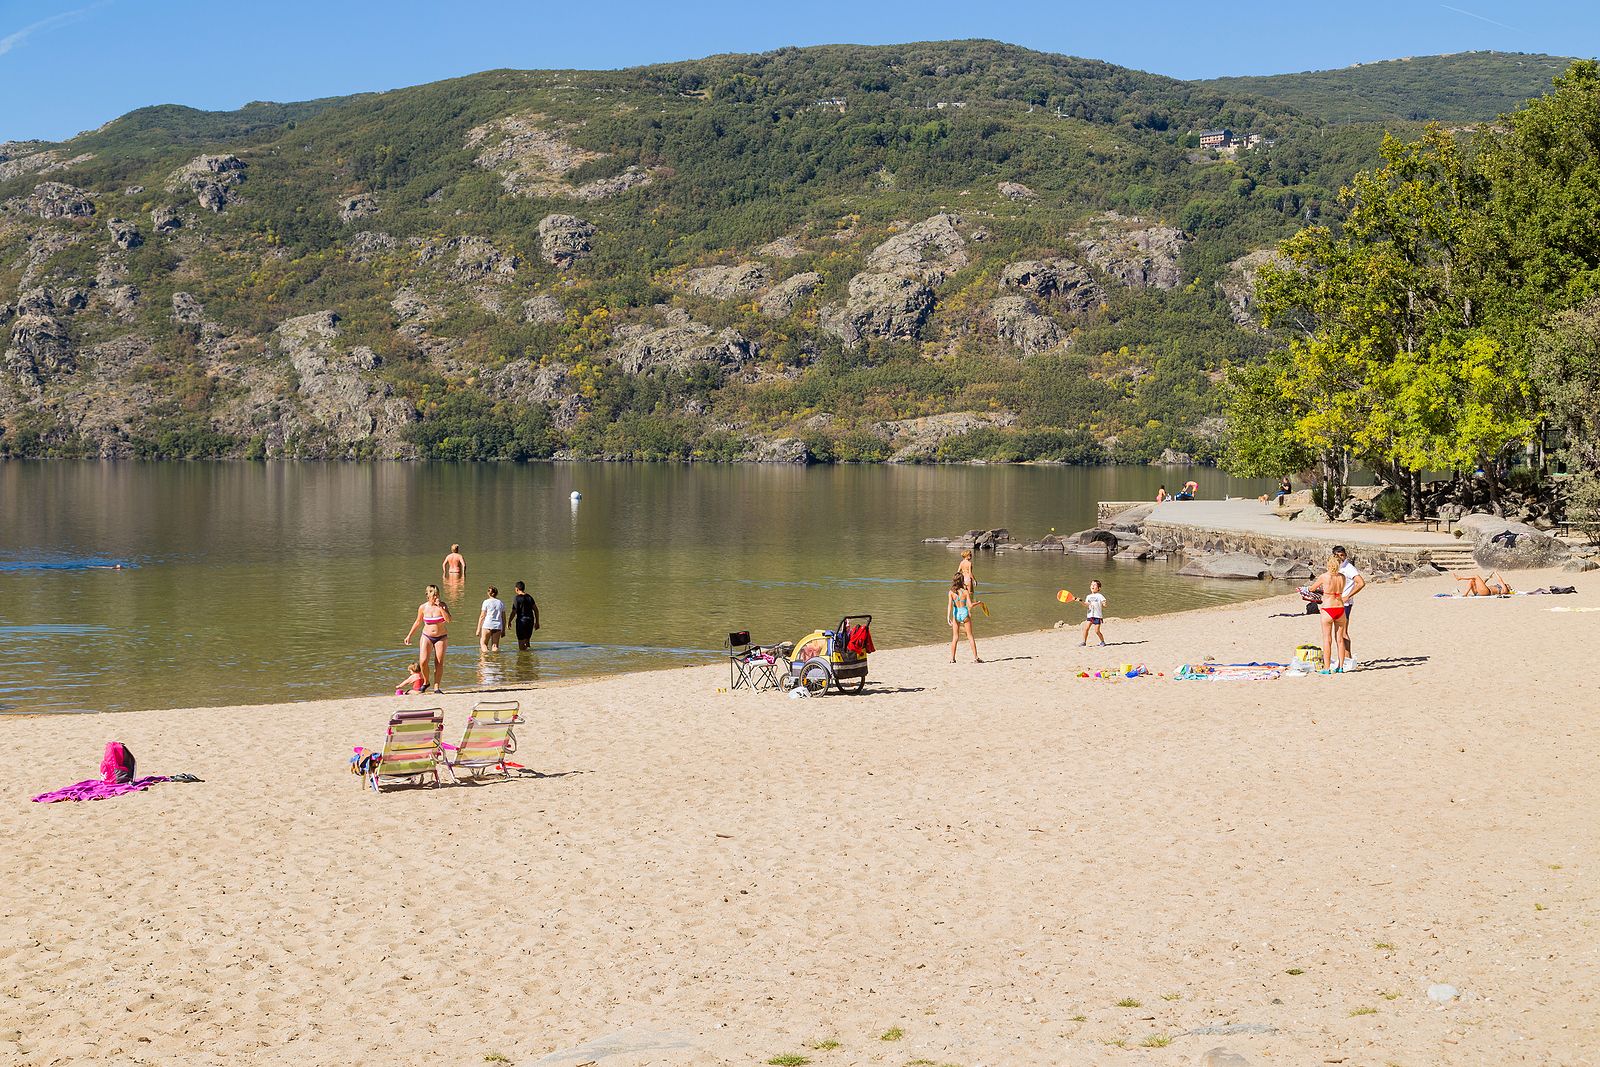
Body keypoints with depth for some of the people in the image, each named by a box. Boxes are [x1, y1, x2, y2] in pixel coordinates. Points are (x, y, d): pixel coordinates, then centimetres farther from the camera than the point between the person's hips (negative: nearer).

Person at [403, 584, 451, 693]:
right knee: (423, 661, -15)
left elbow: (448, 620, -20)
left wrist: (440, 607, -24)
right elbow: (418, 622, 12)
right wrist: (409, 635, 15)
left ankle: (437, 687, 5)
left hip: (441, 637, 0)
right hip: (427, 636, 0)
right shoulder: (423, 607, -2)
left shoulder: (443, 605, -6)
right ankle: (425, 682, 9)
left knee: (439, 663, -3)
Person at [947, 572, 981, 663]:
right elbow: (970, 605, -12)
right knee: (970, 636, 9)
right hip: (965, 613, -2)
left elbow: (950, 605, -14)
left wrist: (948, 617, -17)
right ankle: (975, 657, 9)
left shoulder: (951, 592, -7)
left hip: (956, 614, 2)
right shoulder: (965, 592, -11)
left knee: (955, 637, 11)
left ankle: (952, 658, 8)